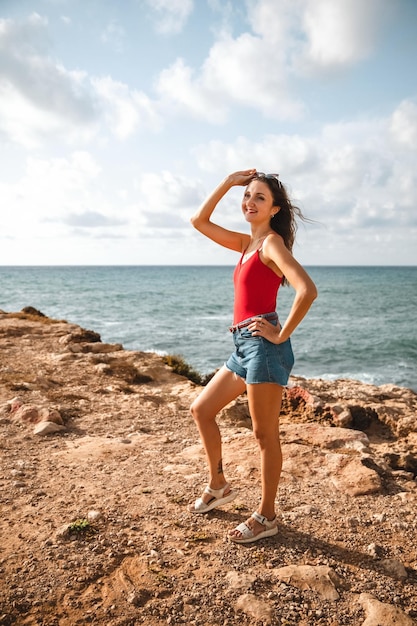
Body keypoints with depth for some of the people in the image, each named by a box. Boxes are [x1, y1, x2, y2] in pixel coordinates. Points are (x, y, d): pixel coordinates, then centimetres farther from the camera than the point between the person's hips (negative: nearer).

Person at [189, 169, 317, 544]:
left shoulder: (272, 242, -9)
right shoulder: (247, 242, 16)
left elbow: (307, 290, -24)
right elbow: (200, 221, 21)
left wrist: (282, 334, -16)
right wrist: (228, 183, 13)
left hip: (264, 347, -9)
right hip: (244, 347, 9)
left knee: (265, 435, 3)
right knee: (201, 410, 17)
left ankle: (266, 517, 20)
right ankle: (219, 487, 33)